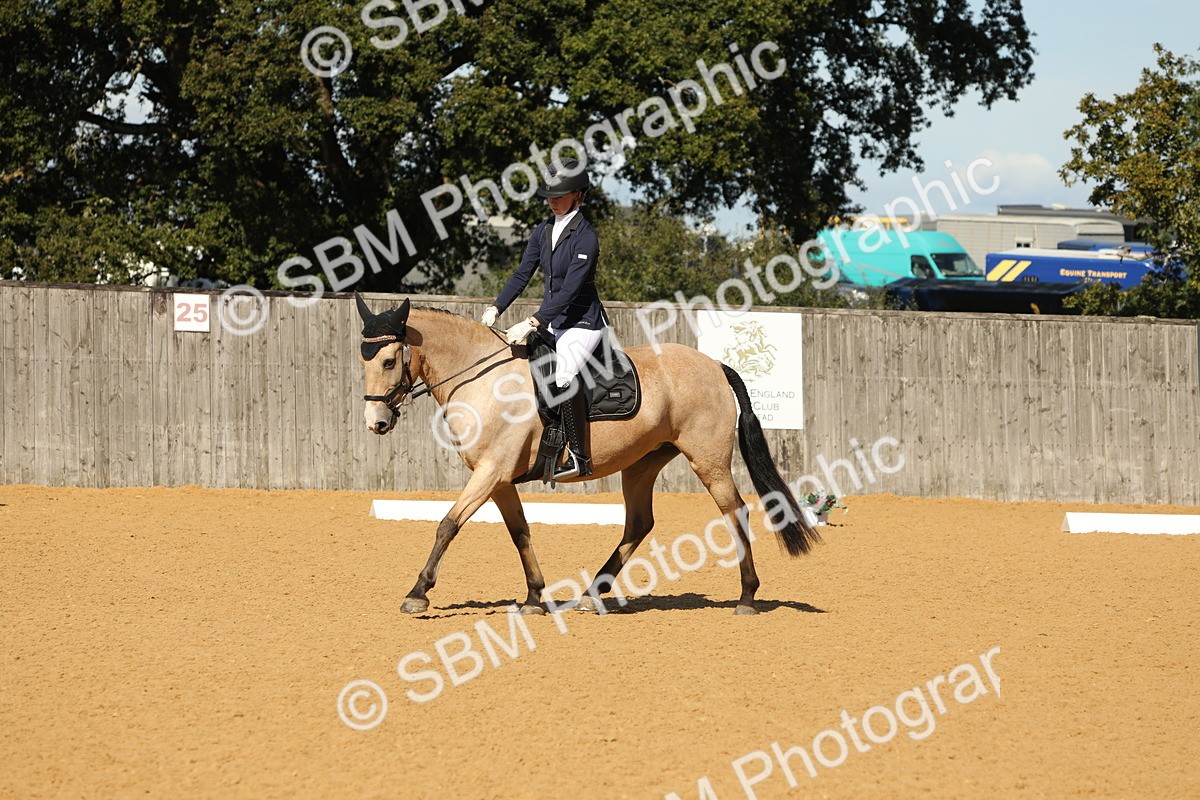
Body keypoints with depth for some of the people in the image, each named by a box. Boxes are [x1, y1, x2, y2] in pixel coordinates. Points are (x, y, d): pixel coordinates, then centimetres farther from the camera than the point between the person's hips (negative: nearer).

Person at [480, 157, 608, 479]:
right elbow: (522, 275, 8)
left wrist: (530, 324, -28)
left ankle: (579, 456, -28)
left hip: (583, 321, -9)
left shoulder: (585, 238, -18)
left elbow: (568, 290, -23)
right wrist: (495, 310, -4)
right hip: (552, 320, 9)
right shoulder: (543, 231, 6)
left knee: (563, 372, -31)